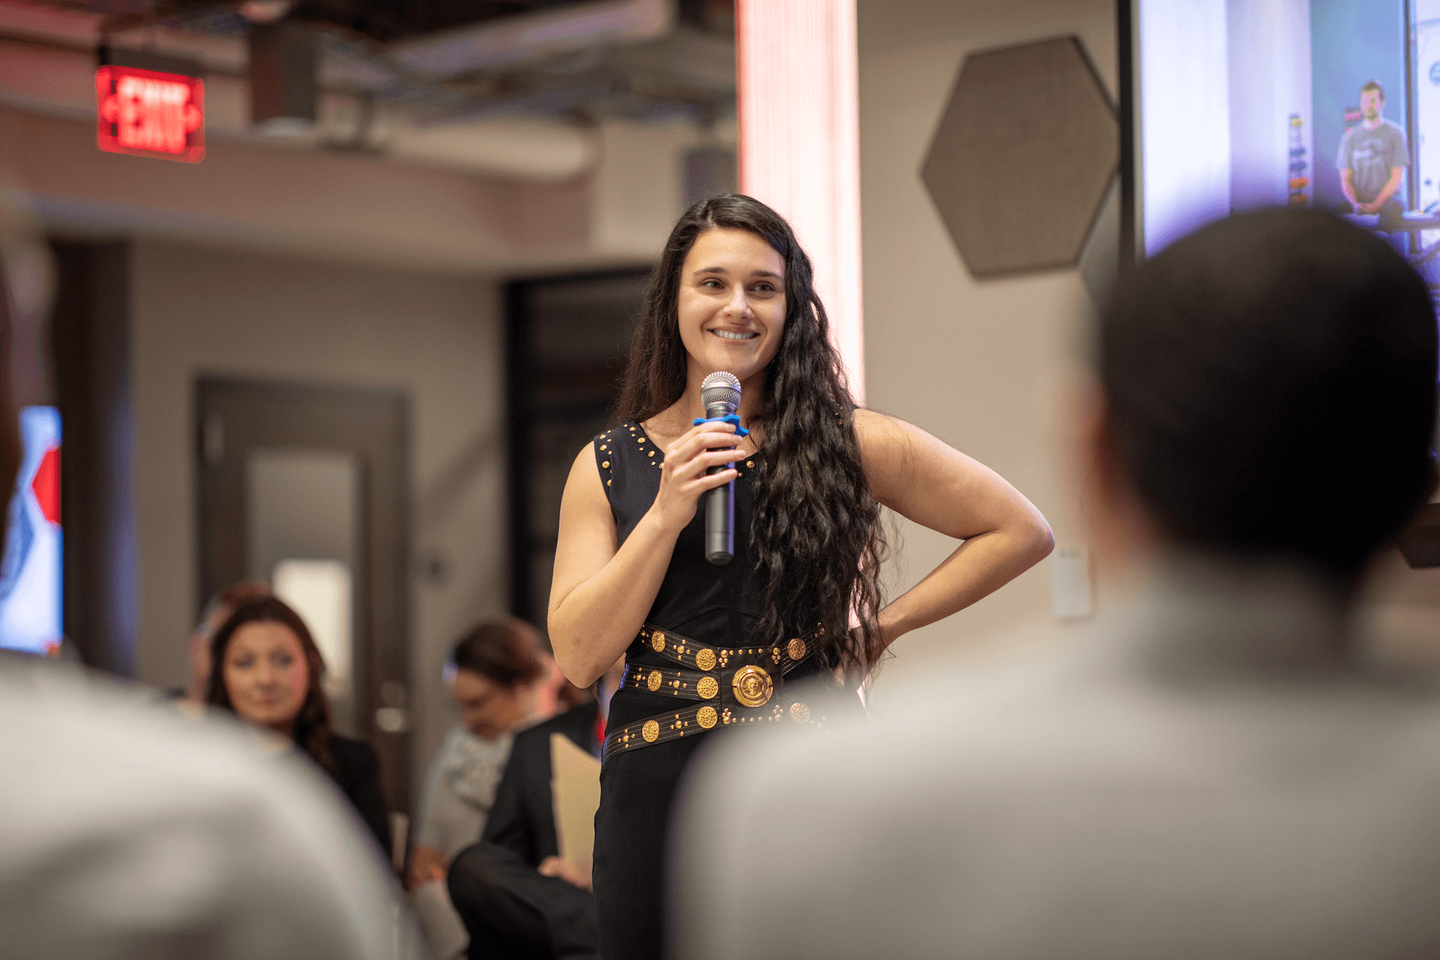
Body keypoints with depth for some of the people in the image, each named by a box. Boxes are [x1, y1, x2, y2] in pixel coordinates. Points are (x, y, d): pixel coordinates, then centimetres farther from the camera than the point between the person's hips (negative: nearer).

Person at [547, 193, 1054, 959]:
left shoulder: (849, 446, 1)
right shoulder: (607, 467, 6)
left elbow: (1020, 532, 6)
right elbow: (579, 657, -2)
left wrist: (884, 625, 1)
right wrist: (668, 514, -11)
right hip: (655, 792, 2)